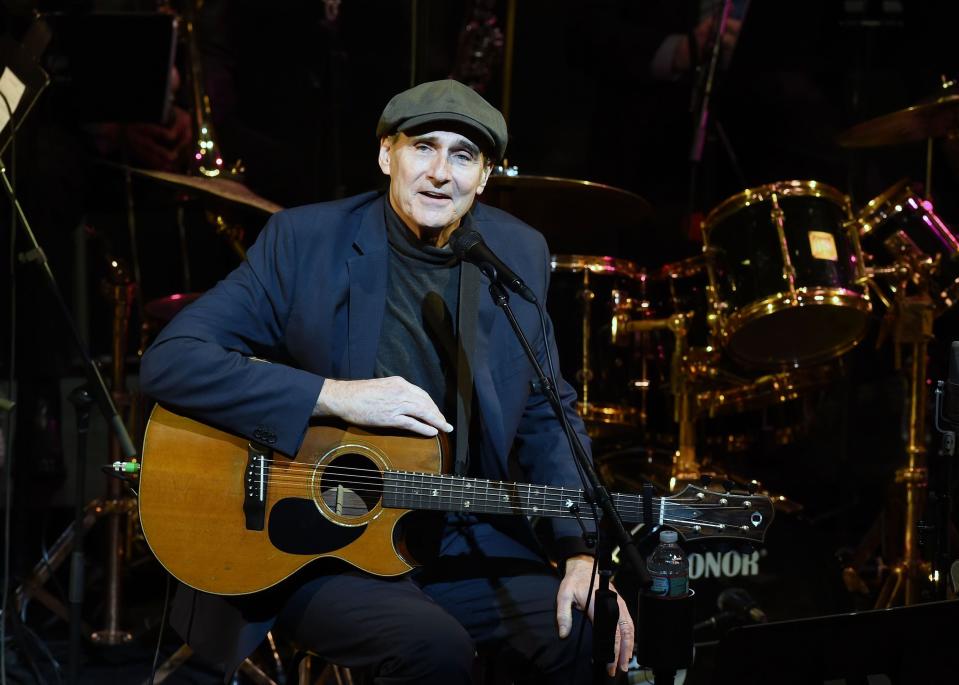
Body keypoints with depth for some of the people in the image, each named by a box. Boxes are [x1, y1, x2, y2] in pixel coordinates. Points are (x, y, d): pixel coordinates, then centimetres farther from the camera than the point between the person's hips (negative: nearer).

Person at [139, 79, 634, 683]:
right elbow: (168, 361, -15)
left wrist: (579, 552, -6)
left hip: (467, 543, 4)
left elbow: (548, 416, 9)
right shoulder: (305, 241, -9)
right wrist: (333, 395, -22)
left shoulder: (519, 254, 3)